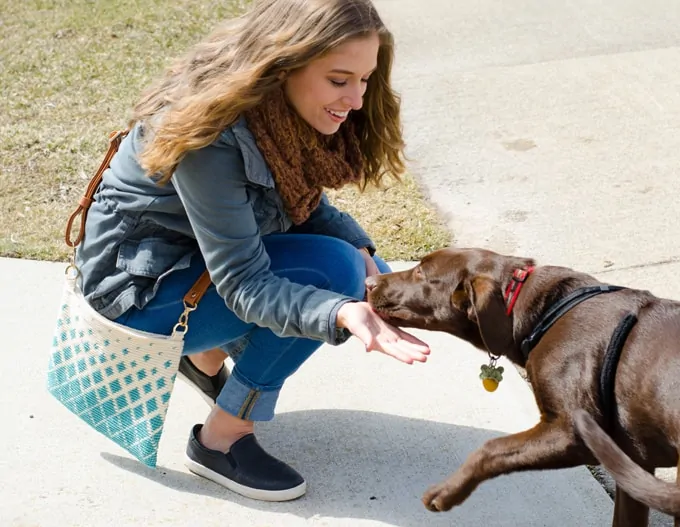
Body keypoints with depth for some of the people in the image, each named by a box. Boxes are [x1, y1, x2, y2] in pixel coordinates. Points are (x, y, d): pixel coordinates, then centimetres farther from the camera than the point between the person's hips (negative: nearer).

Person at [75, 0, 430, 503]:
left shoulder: (288, 112, -9)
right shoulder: (210, 132, -32)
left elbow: (307, 206, 0)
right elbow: (243, 283, -32)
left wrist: (362, 253, -20)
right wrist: (342, 314, -48)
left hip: (215, 255, 8)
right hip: (140, 283, -8)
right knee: (332, 271, -25)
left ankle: (209, 355, 14)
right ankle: (221, 441, -11)